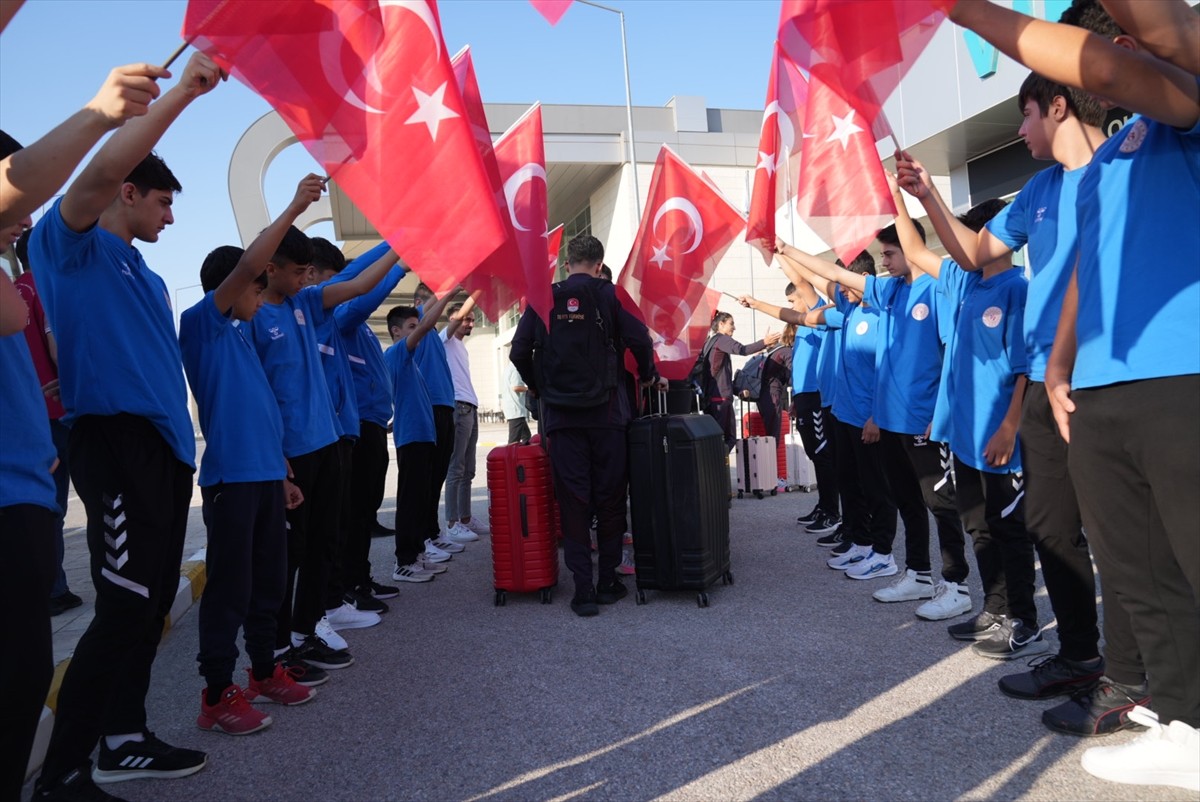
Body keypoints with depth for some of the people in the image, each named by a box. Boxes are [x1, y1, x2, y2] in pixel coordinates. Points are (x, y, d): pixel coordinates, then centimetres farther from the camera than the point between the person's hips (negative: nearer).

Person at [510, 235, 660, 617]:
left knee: (573, 499, 2)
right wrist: (649, 376, 11)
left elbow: (519, 352, 1)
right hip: (605, 412, -1)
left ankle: (583, 588, 0)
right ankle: (608, 581, 15)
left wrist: (538, 388, 17)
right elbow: (639, 339, -8)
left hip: (561, 415, 1)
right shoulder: (608, 294, 0)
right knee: (609, 496, 9)